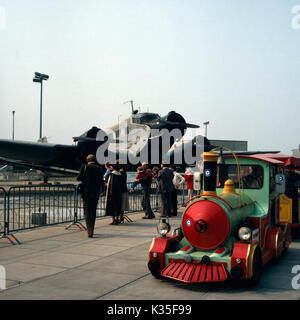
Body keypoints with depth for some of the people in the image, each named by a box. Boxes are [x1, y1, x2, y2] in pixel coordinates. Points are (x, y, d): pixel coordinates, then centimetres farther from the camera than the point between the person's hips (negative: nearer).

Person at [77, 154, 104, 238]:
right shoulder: (100, 169, 1)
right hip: (96, 193, 2)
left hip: (86, 193, -2)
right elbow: (101, 182, 1)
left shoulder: (84, 167, -4)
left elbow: (78, 178, -3)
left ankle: (90, 231, -13)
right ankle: (91, 230, 23)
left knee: (87, 212, 1)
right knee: (93, 211, 15)